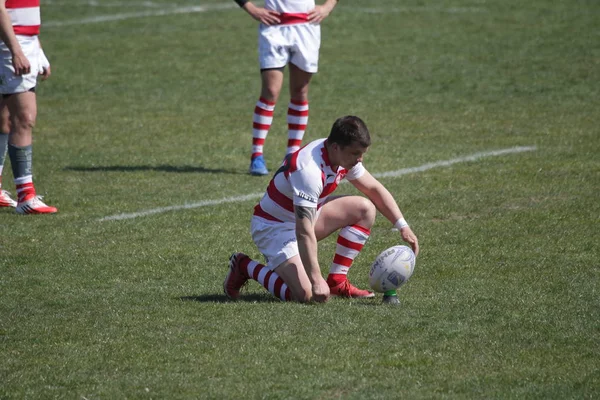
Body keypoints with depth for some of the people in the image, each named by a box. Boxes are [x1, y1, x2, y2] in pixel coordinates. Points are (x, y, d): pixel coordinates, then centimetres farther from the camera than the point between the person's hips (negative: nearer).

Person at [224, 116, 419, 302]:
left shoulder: (346, 154, -8)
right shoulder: (309, 170, -35)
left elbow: (374, 189, 9)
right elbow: (304, 232, -36)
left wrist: (403, 226, 1)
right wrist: (316, 281, -37)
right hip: (273, 225, -9)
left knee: (365, 209, -3)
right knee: (304, 294, -25)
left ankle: (337, 281, 3)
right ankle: (245, 267, 0)